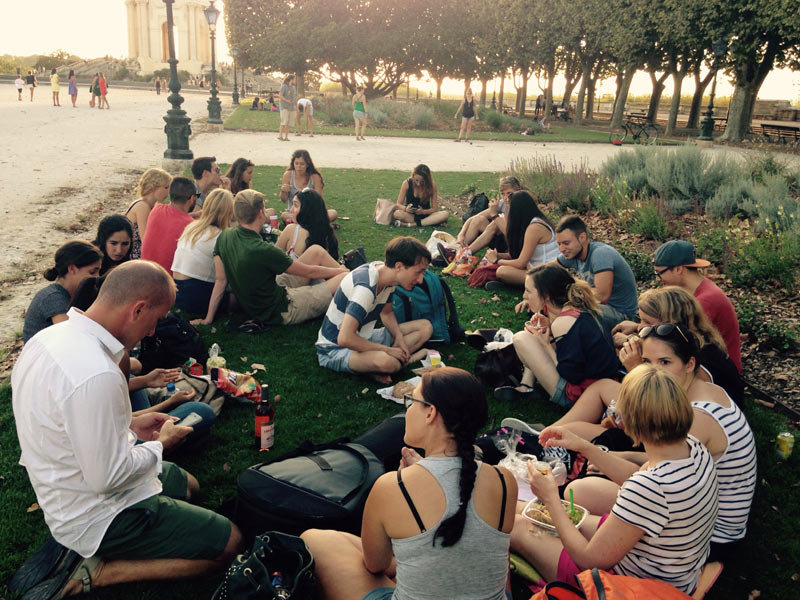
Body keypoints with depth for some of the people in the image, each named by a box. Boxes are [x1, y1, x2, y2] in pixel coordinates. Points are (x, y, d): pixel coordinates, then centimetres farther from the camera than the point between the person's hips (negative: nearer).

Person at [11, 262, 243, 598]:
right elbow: (107, 478, -28)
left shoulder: (50, 336, -4)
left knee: (189, 485, 29)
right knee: (230, 544, -2)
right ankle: (94, 573, -3)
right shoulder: (96, 375, -35)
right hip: (98, 516, -9)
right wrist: (160, 444, -11)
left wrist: (128, 424, 6)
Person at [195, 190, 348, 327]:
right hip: (282, 313, -8)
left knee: (316, 251, 10)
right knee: (345, 278, -4)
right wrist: (340, 271, 0)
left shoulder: (224, 237, -10)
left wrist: (208, 319, 7)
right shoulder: (264, 251, -31)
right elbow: (309, 272, -17)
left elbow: (220, 281, -4)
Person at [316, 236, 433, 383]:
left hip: (363, 339, 10)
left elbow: (386, 313, 15)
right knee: (387, 362, -40)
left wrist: (399, 338, -5)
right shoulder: (366, 287, -30)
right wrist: (387, 350, -23)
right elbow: (345, 339, -35)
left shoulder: (385, 271, -3)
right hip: (335, 348, -10)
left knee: (426, 327, 1)